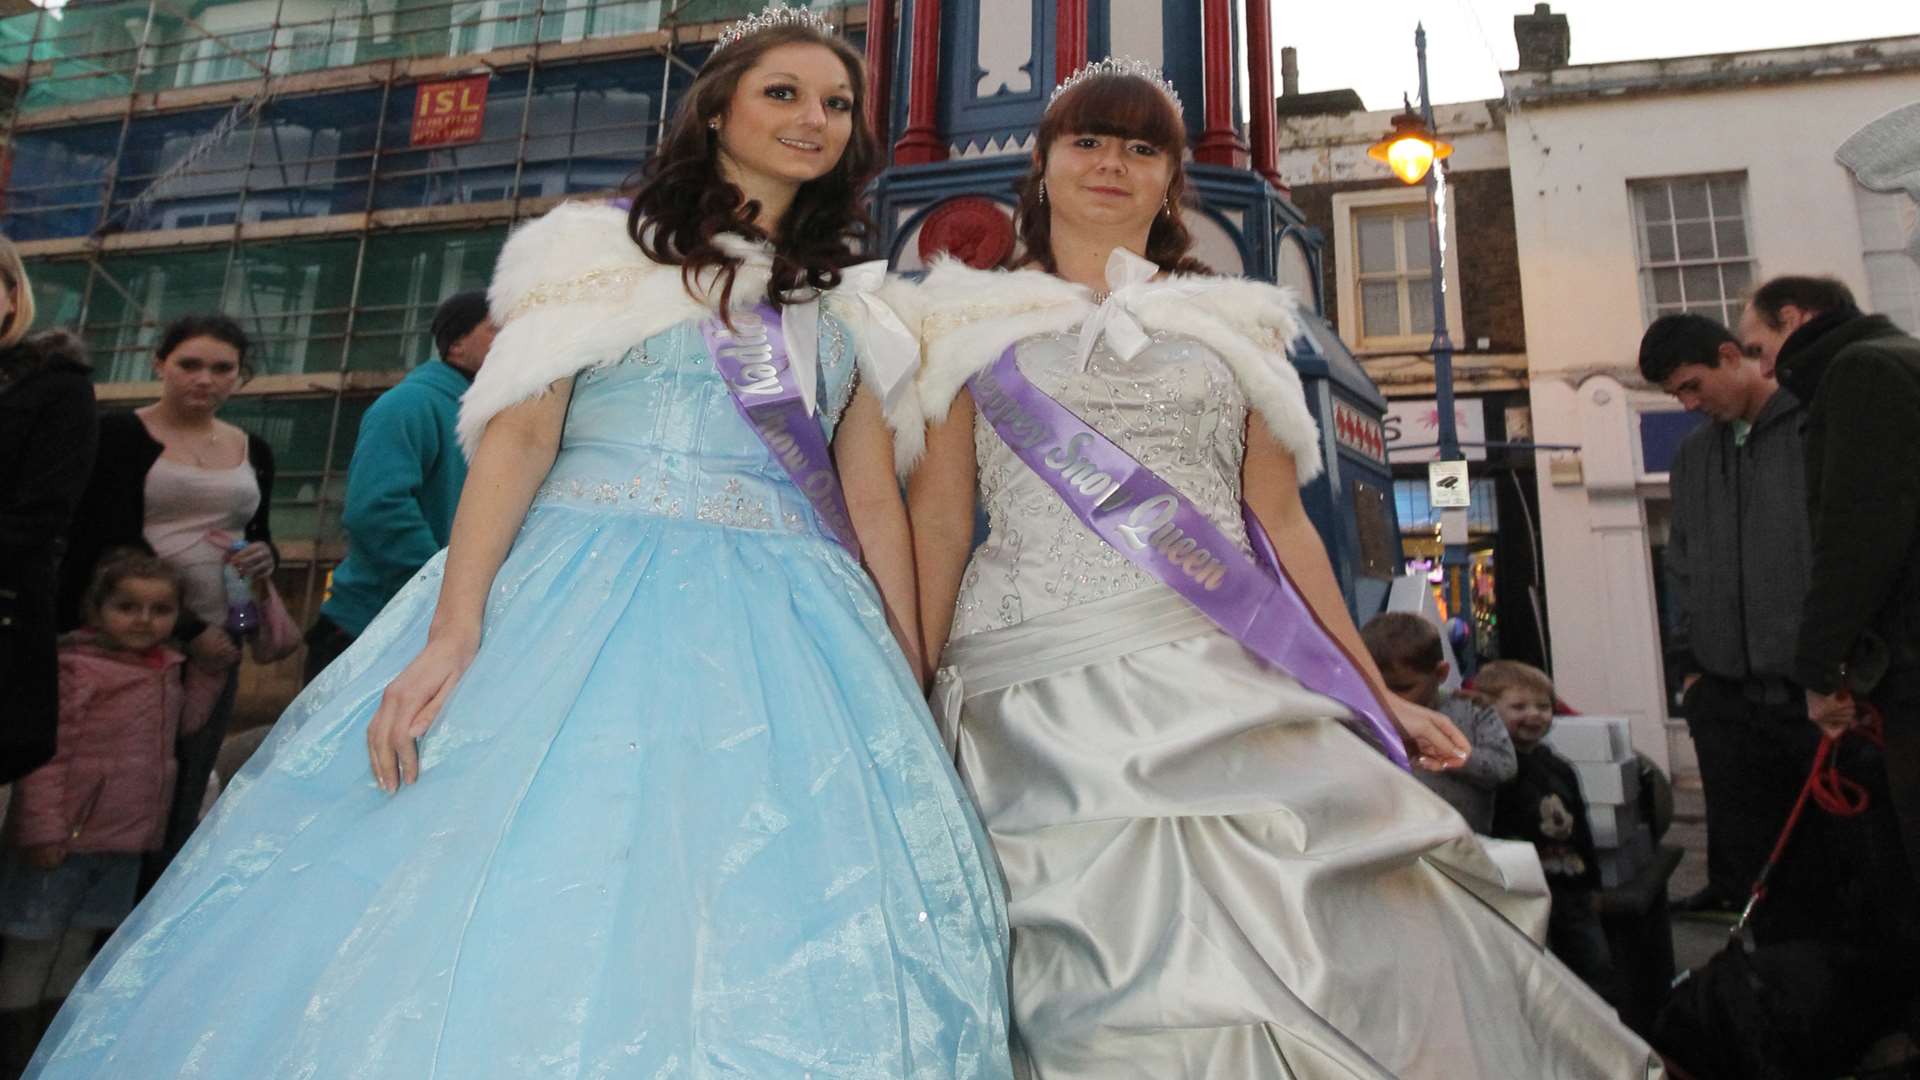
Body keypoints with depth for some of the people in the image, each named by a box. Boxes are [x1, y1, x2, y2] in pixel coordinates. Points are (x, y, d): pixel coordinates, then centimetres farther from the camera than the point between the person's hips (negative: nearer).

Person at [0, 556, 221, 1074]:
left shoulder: (168, 668, 6)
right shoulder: (74, 668, -17)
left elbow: (184, 719, 18)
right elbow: (44, 754, -19)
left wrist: (211, 666, 4)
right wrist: (43, 830, -22)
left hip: (126, 841, 7)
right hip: (67, 837, -7)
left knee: (76, 950, 22)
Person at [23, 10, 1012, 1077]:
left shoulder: (853, 309, 18)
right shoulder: (602, 250, 8)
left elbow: (874, 499, 13)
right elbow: (519, 435, -3)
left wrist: (911, 698, 5)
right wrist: (451, 632, -16)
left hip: (784, 632, 3)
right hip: (579, 597, -2)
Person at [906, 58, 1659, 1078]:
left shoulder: (1231, 323, 18)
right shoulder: (971, 323, 13)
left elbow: (1284, 523, 15)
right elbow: (938, 528, 6)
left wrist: (1375, 693, 10)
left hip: (1228, 681, 2)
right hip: (1040, 700, -1)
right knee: (1103, 991, -4)